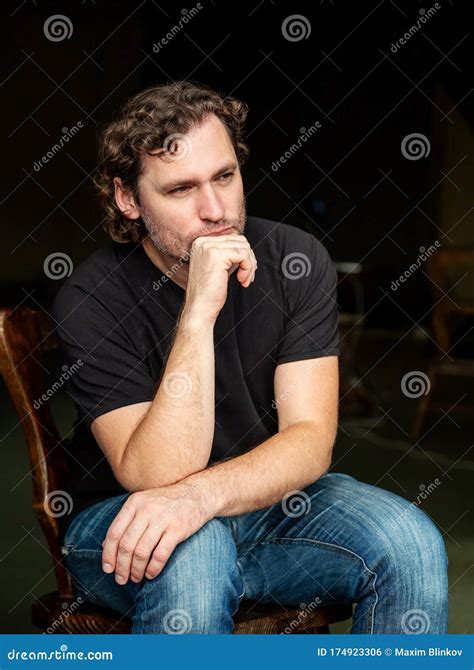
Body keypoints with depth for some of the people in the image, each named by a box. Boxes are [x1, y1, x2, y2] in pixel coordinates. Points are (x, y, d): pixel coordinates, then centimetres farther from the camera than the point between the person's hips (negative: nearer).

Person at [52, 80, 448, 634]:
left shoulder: (296, 259, -9)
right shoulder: (90, 299, -18)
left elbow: (311, 440, -15)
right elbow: (155, 477, -26)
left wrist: (199, 495, -35)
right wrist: (199, 313, -35)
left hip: (267, 501, 4)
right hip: (121, 525, -3)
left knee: (410, 542, -22)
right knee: (192, 551, -37)